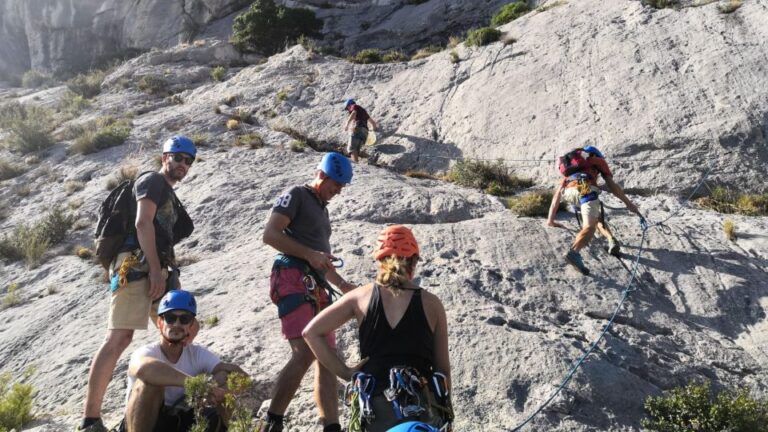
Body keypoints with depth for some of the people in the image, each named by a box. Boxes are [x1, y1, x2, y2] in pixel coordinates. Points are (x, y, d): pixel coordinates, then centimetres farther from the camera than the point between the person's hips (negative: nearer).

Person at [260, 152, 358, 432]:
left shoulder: (322, 209, 27)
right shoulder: (295, 196, 2)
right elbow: (270, 234, -12)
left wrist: (343, 285, 24)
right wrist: (310, 254, -16)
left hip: (317, 287, 9)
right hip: (294, 280, -9)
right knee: (305, 353, -22)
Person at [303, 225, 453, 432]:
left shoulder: (362, 295, 6)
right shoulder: (431, 303, 4)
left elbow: (311, 332, 3)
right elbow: (443, 368, 8)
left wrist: (345, 372, 6)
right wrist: (445, 412, 21)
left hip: (377, 407, 1)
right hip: (424, 405, -1)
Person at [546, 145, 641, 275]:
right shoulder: (598, 160, 34)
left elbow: (557, 194, 38)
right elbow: (612, 185, 25)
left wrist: (550, 220, 40)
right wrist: (628, 203, 32)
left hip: (568, 192, 4)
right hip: (585, 188, -4)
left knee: (596, 217, 28)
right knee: (589, 227, -19)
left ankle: (612, 241, 8)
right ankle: (573, 253, -44)